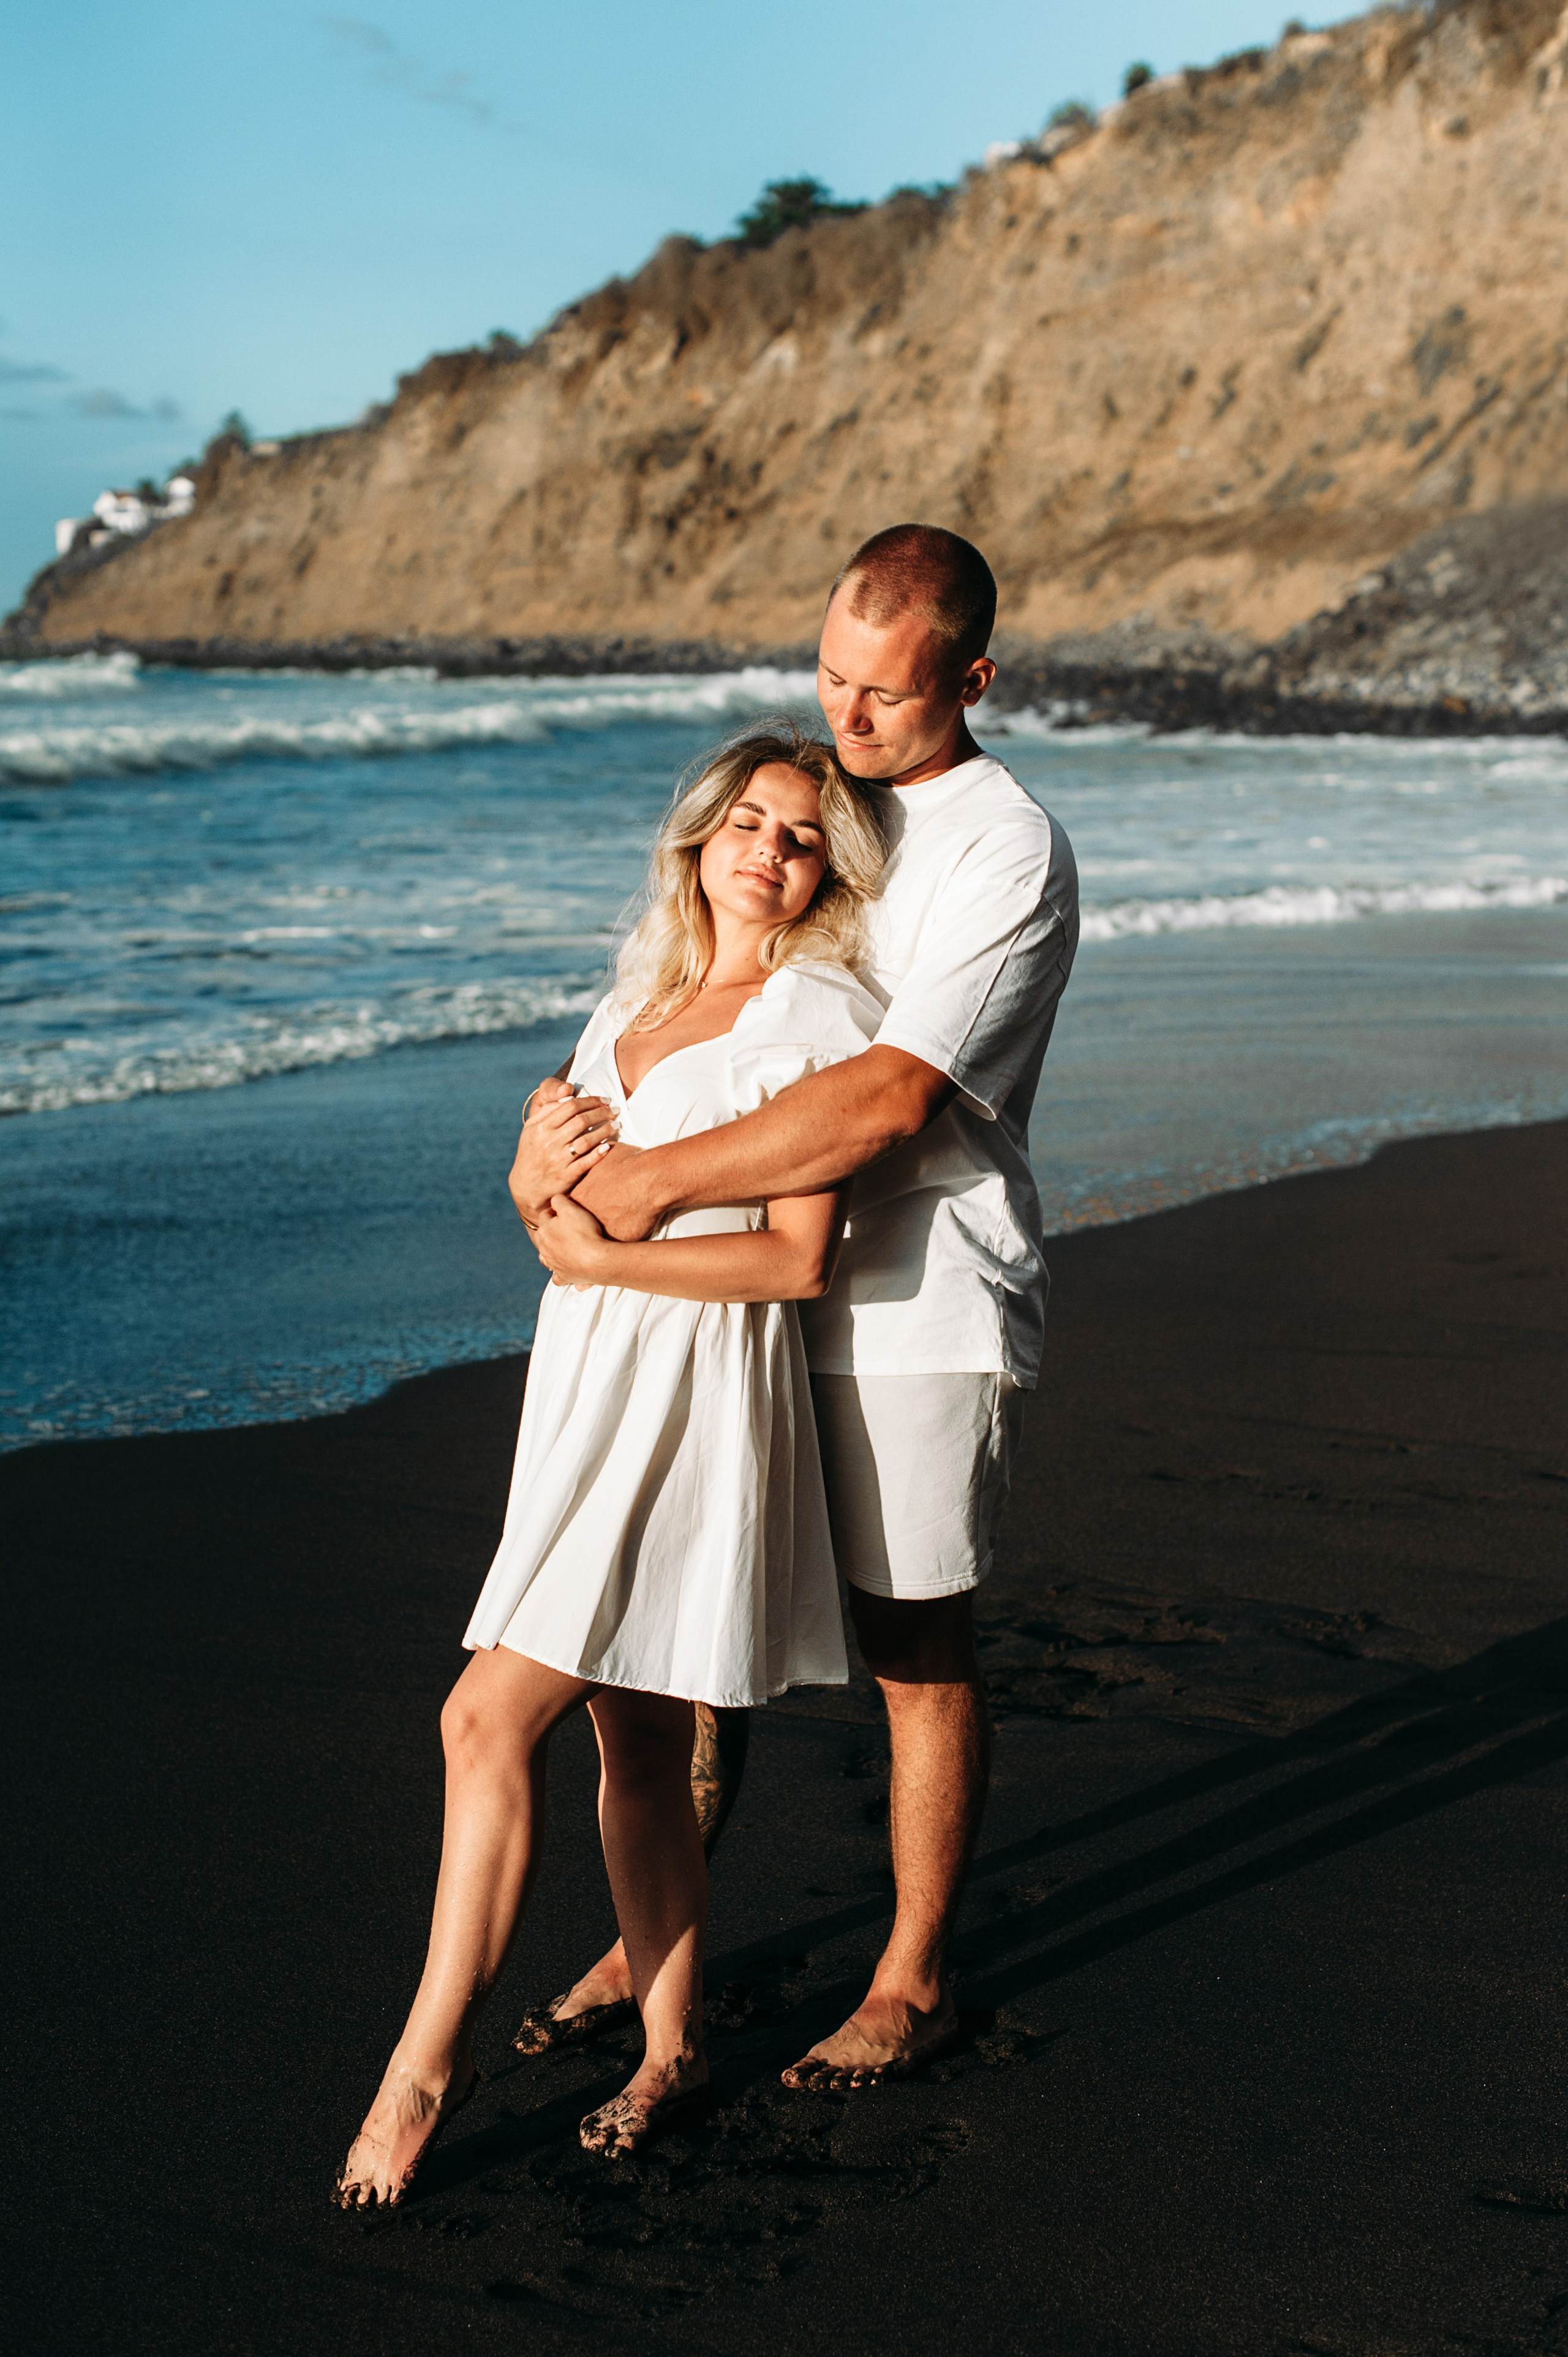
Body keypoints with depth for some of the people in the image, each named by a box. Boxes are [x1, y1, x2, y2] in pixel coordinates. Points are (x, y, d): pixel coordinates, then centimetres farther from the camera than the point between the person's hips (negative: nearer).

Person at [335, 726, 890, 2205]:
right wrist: (559, 1184, 4)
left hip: (698, 1400, -7)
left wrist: (599, 1256, -11)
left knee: (492, 1717, -12)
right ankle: (671, 2047, 23)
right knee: (633, 1741, 12)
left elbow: (798, 1260, -14)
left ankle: (432, 2054, -1)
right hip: (590, 1382, 7)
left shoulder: (817, 1017, -7)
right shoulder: (642, 992, 14)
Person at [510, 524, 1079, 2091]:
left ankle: (914, 1980, 20)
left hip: (920, 1311, -7)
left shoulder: (1009, 856, -13)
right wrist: (558, 1126, -4)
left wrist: (660, 1180, -23)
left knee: (916, 1651, 5)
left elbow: (891, 1098, -24)